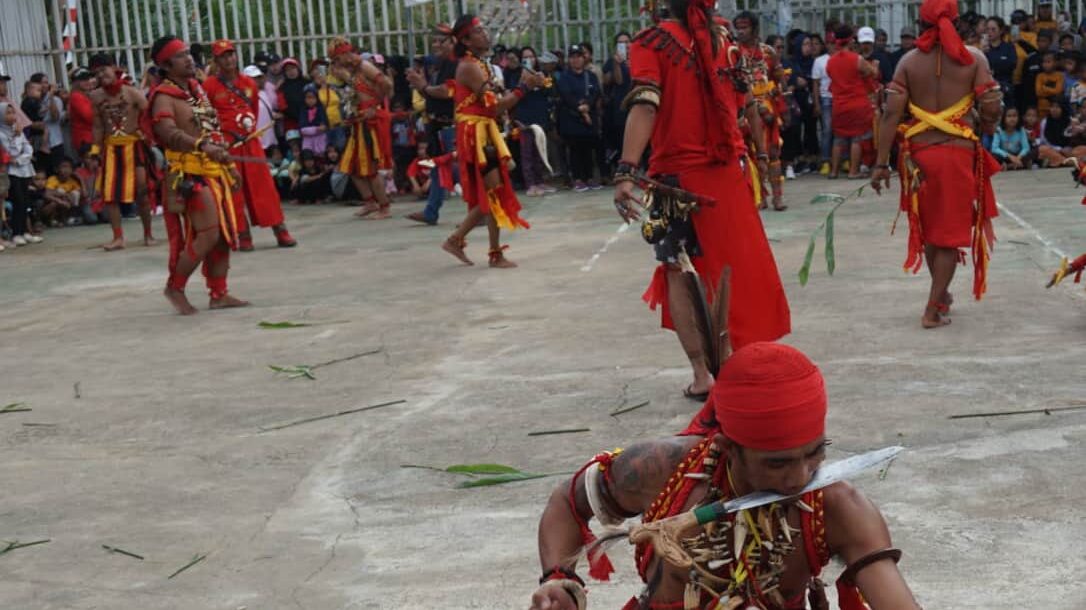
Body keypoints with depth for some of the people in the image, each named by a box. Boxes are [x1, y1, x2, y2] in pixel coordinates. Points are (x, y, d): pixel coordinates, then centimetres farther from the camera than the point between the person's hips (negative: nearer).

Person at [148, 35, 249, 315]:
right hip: (190, 173, -9)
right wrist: (203, 147, -42)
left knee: (225, 233, 9)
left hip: (216, 170, 9)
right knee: (208, 234, -13)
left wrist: (228, 163, 22)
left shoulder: (196, 88, 16)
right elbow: (169, 133, -28)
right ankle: (175, 287, 3)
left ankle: (219, 293, 17)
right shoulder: (163, 96, -11)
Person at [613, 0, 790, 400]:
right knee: (735, 268, 14)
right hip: (728, 171, 4)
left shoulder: (653, 42, -5)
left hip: (677, 173, -4)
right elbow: (748, 105, 12)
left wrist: (626, 172, -26)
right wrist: (760, 152, 25)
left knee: (679, 270, 5)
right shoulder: (726, 43, 8)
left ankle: (702, 374, -1)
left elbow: (645, 108, -18)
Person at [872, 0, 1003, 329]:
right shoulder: (973, 58, -3)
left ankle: (940, 293, 35)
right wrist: (980, 128, 14)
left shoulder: (909, 61, 0)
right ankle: (933, 309, 1)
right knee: (951, 233, 5)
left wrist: (881, 164, -5)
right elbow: (991, 109, -9)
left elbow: (891, 113, -7)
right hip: (958, 151, -2)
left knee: (929, 227, 20)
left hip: (919, 151, 2)